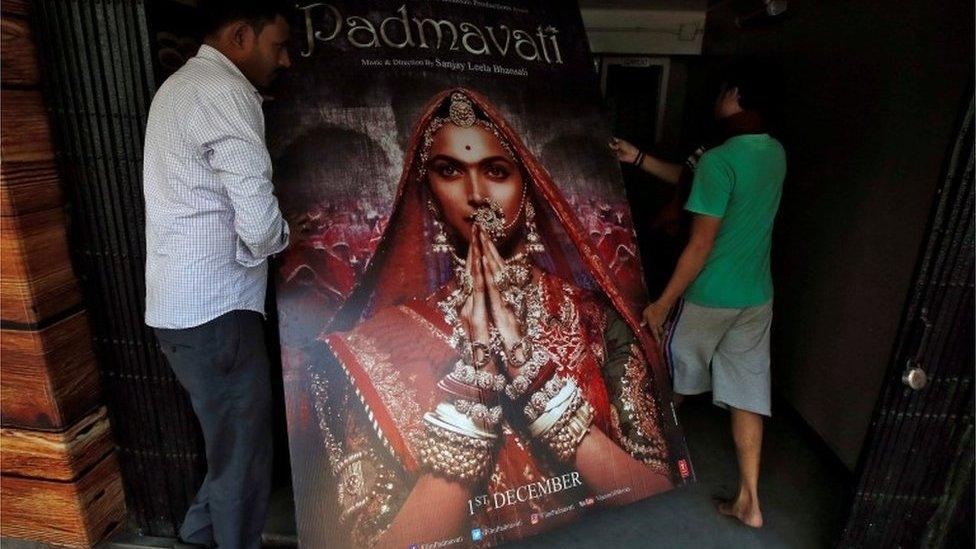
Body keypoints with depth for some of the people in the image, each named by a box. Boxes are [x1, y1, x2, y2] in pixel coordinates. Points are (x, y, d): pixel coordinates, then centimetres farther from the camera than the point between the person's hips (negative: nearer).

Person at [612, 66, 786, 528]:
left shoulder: (719, 160, -21)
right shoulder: (776, 153, 6)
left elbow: (700, 246, -22)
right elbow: (691, 180, 13)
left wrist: (662, 303, -15)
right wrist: (636, 158, 14)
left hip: (710, 297, -7)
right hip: (757, 298, 7)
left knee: (675, 377, 18)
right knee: (747, 395, 12)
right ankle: (749, 502, 21)